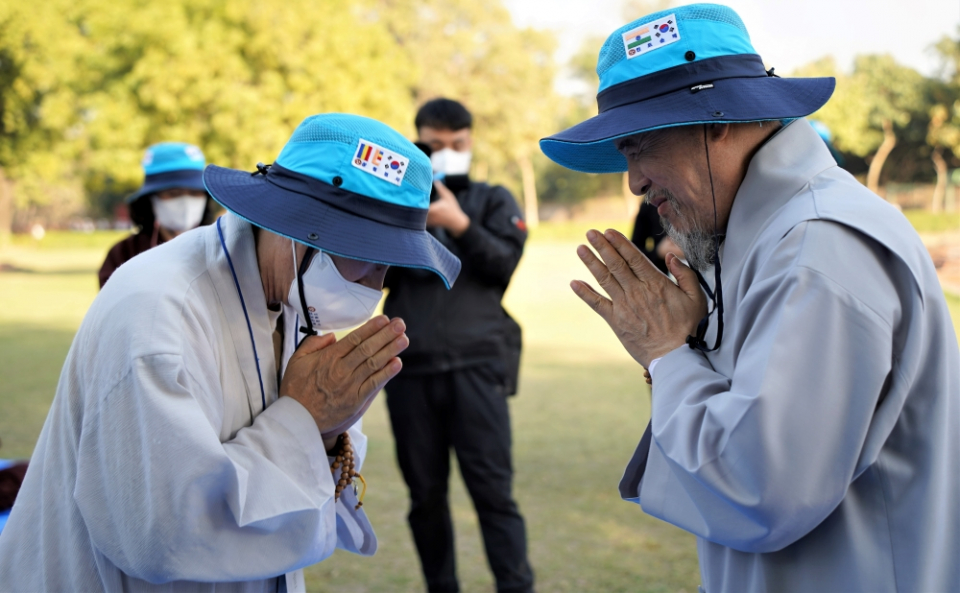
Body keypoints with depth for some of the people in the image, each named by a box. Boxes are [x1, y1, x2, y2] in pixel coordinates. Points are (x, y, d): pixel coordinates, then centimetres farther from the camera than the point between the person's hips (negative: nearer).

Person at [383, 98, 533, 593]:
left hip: (477, 365, -2)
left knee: (492, 487, -8)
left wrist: (459, 224, -14)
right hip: (411, 368, 2)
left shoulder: (492, 200, 14)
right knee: (425, 492, 6)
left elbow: (505, 263, -1)